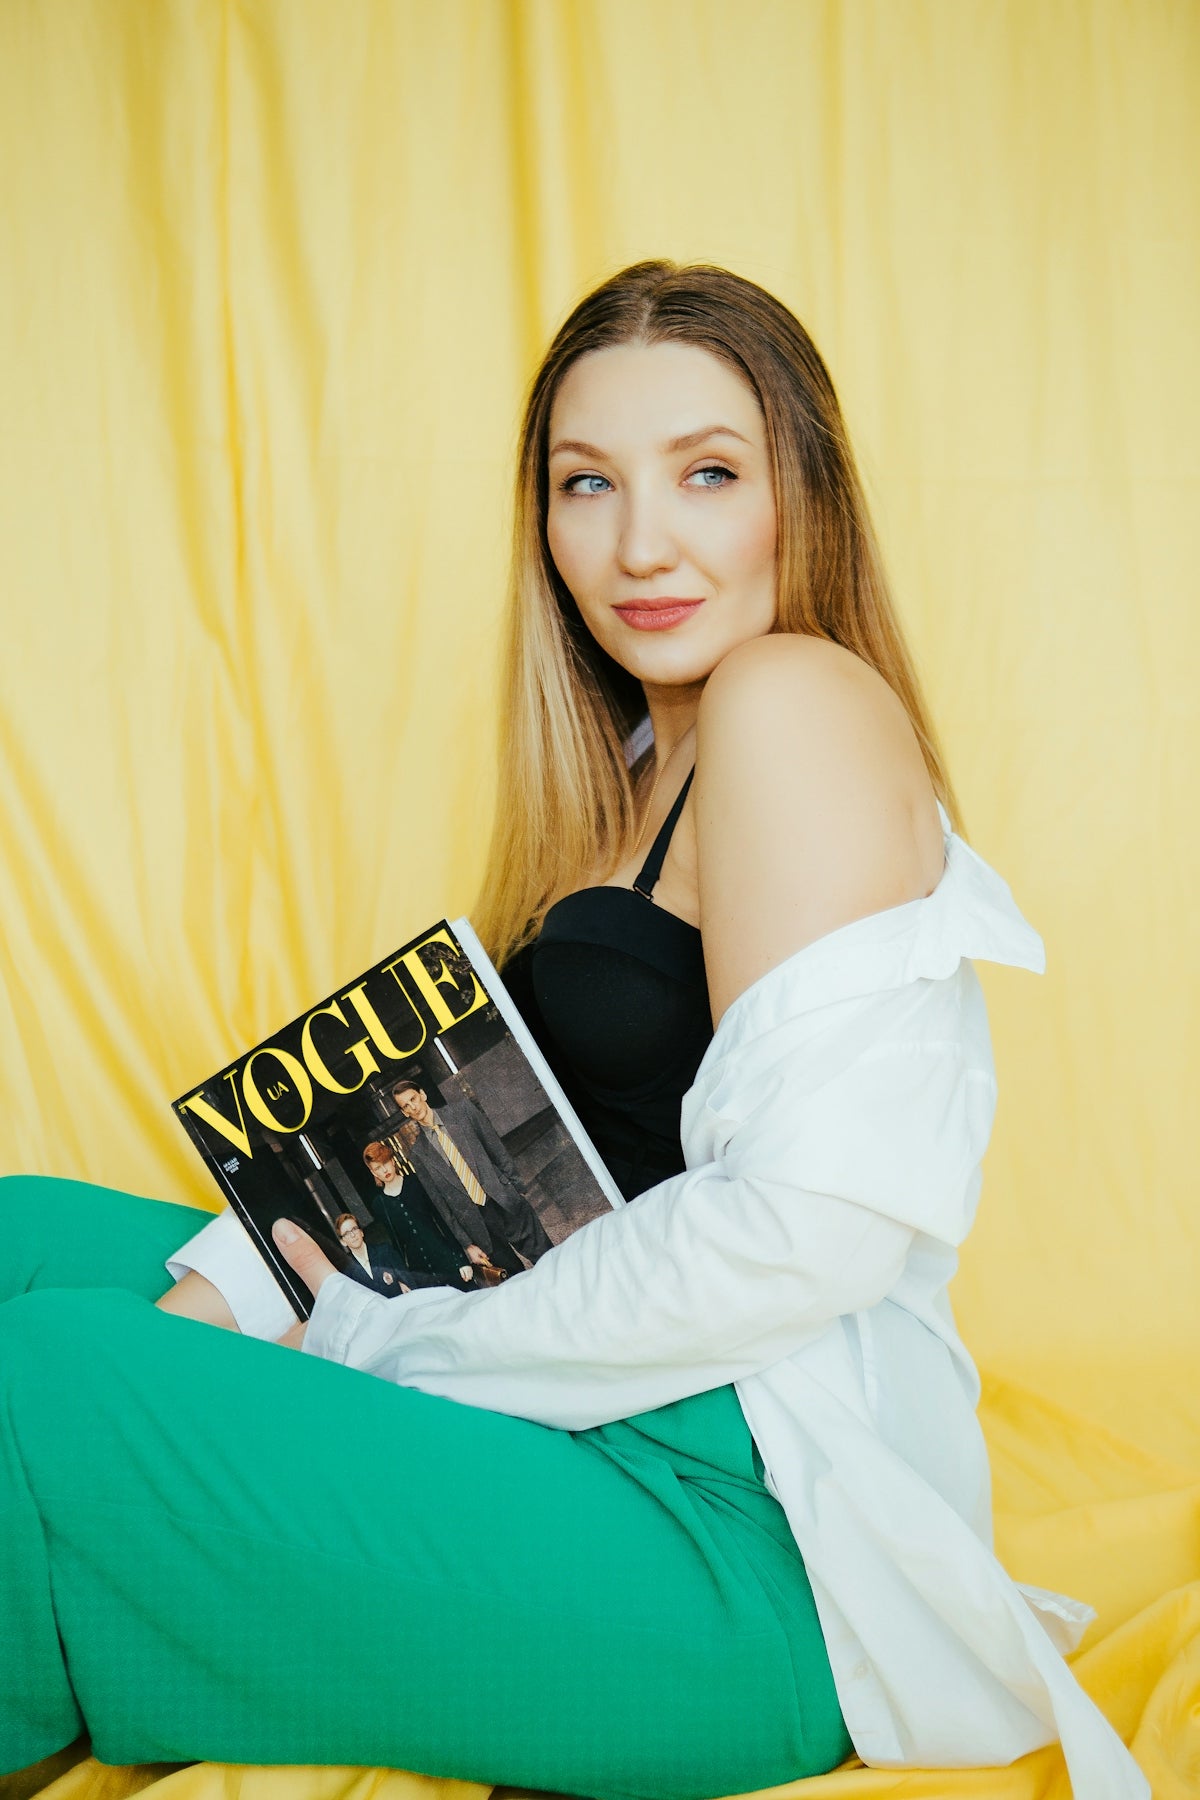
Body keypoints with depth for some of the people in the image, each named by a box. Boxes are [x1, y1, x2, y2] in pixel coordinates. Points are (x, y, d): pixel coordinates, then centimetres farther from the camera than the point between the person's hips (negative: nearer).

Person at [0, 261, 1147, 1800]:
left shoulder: (797, 705, -13)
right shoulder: (640, 765, 16)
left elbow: (818, 1220, -23)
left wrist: (388, 1342, -13)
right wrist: (289, 1264, -1)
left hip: (747, 1533, -9)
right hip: (608, 1427, 9)